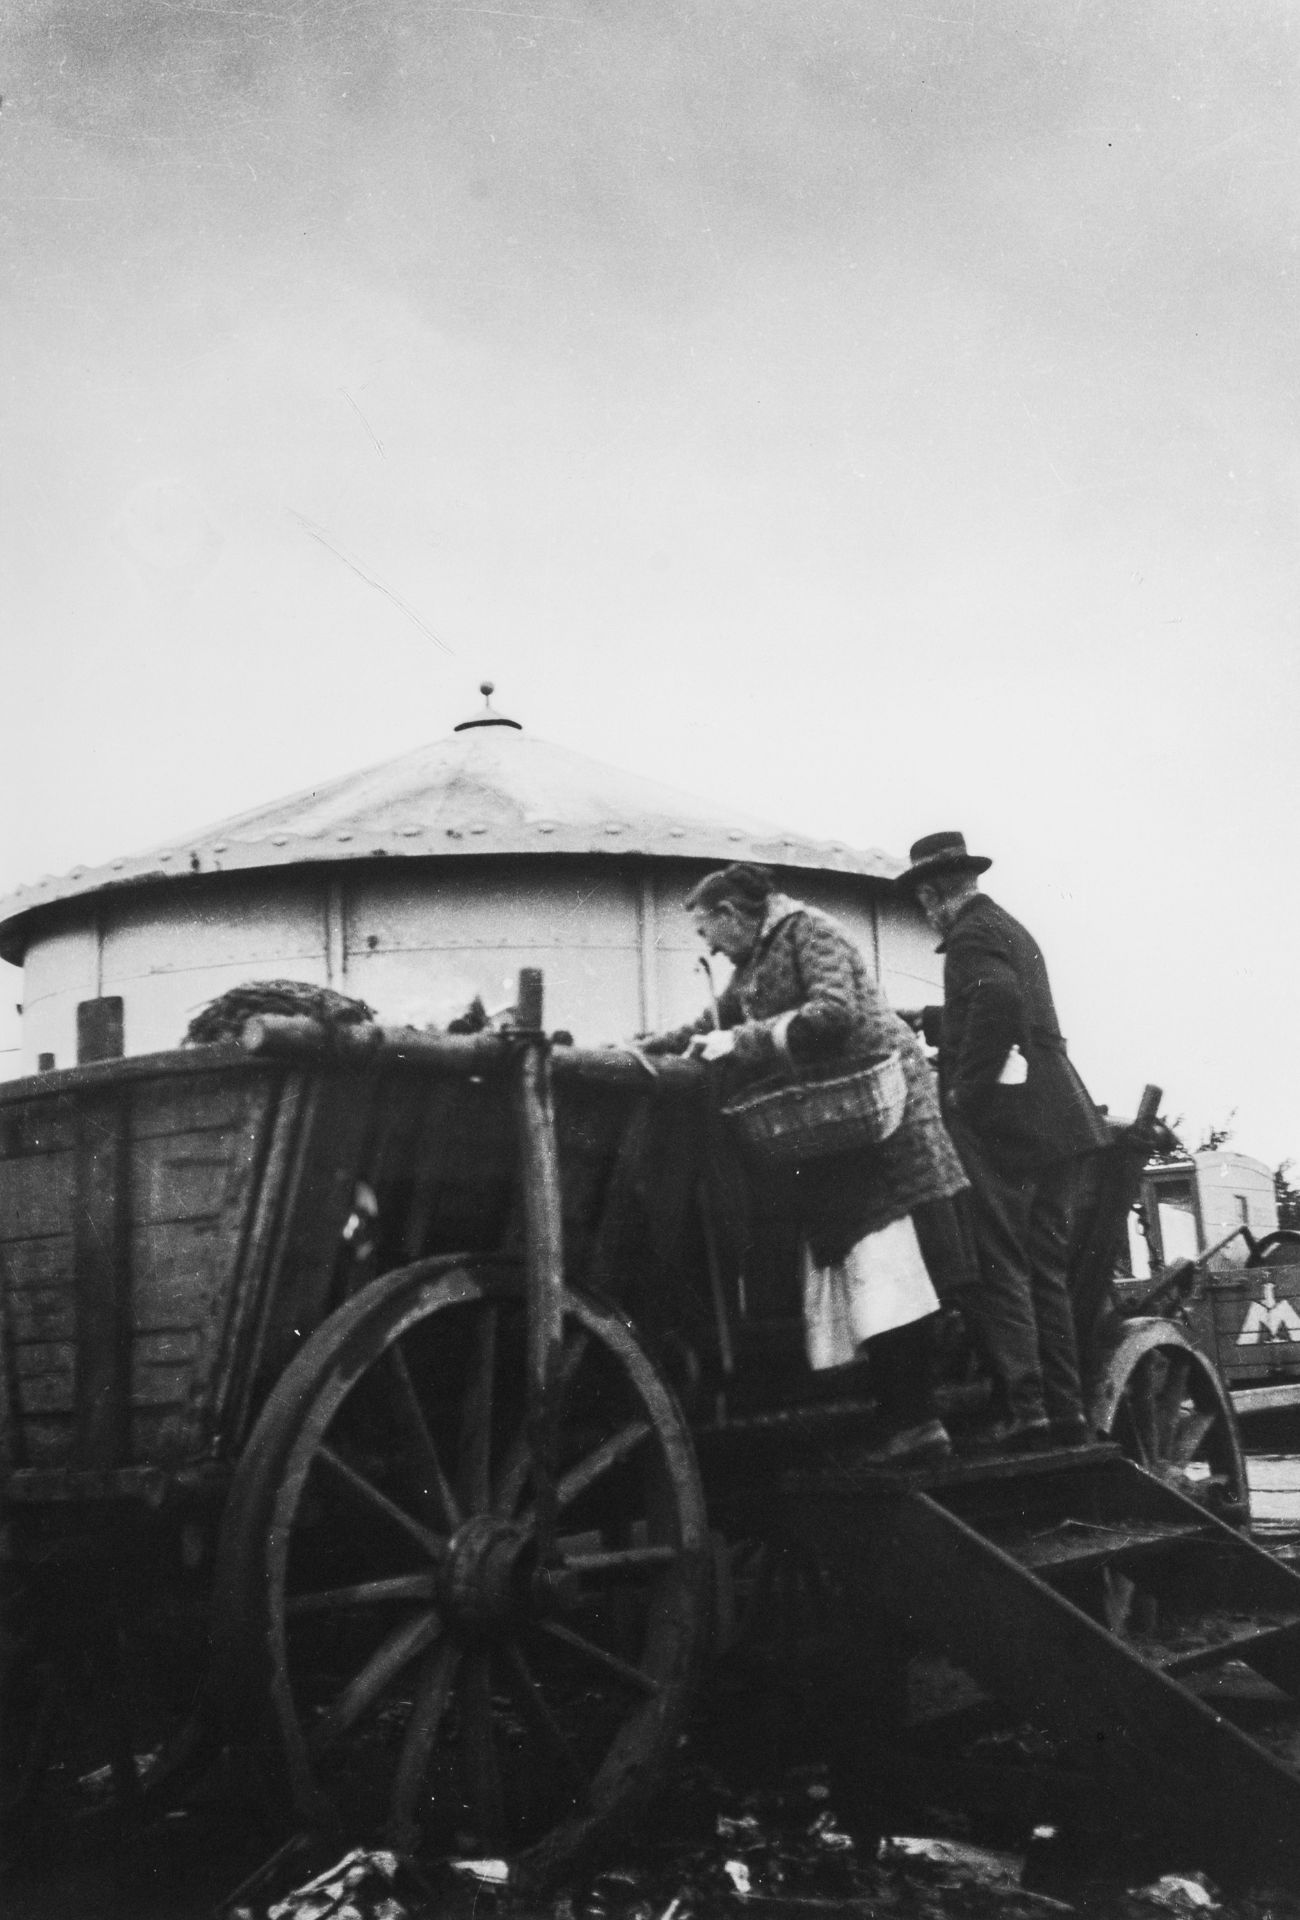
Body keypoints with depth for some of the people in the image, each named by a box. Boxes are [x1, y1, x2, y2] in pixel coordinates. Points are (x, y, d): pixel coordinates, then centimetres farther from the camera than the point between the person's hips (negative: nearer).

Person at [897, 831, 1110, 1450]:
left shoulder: (972, 935, -9)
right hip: (1058, 1121, 9)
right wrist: (923, 1020, 37)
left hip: (1002, 1124, -9)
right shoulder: (1010, 929, 21)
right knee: (1046, 1271, 11)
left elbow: (999, 999, -28)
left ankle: (1024, 1410, -8)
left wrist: (966, 1087, -21)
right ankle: (1066, 1411, 14)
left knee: (998, 1270, -6)